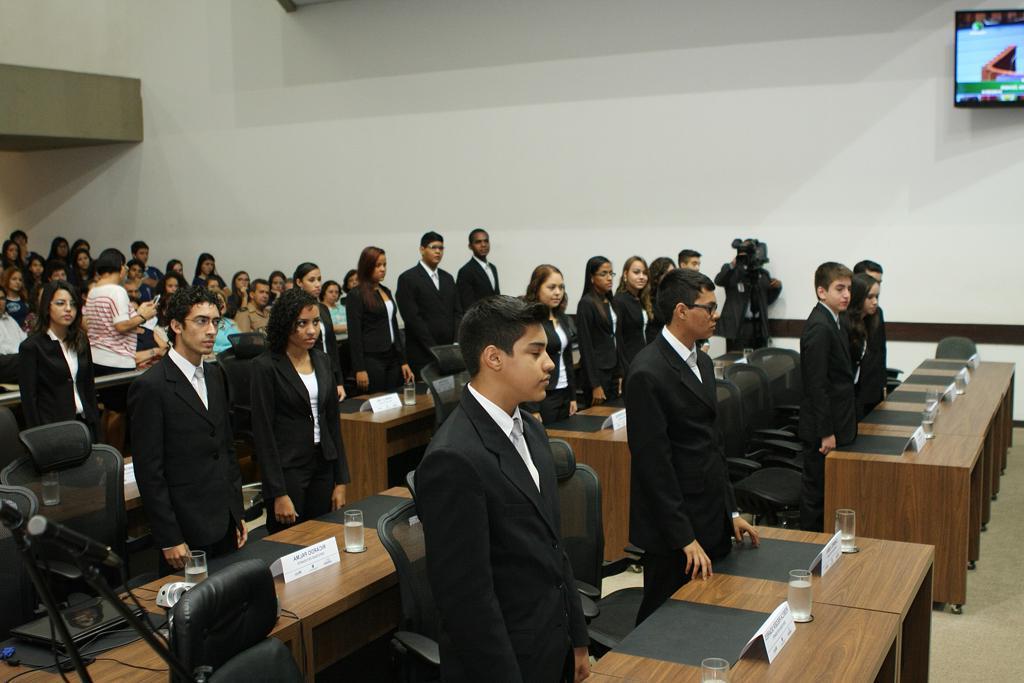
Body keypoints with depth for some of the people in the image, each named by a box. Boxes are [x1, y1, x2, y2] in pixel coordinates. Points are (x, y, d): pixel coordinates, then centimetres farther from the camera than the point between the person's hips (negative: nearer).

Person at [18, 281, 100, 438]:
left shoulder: (81, 341, 10)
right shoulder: (32, 347, -7)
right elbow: (29, 397, -8)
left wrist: (95, 421, 8)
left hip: (84, 423, 5)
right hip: (53, 426, -5)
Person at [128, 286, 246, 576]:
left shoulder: (215, 376, 11)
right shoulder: (150, 386, -13)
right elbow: (148, 472, -14)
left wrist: (237, 514, 14)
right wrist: (169, 539, -15)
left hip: (225, 525, 7)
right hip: (187, 531, -7)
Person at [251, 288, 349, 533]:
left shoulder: (322, 360, 8)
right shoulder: (267, 366, -11)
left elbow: (333, 421, 11)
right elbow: (263, 432, -12)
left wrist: (341, 480, 7)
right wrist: (278, 493, -14)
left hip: (323, 466, 6)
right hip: (288, 469, -6)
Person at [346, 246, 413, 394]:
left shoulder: (386, 292, 14)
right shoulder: (356, 296, -7)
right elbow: (354, 334, -11)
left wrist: (403, 361, 12)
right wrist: (359, 369, -16)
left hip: (392, 357, 7)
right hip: (372, 360, -7)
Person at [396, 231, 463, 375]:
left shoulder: (448, 278, 16)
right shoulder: (407, 278, -3)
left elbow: (457, 312, 13)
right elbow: (412, 318, -11)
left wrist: (456, 343, -3)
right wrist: (434, 349, -14)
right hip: (423, 355, -5)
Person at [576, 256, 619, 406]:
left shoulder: (610, 302, 11)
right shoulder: (586, 303, -11)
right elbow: (585, 346, -14)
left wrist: (619, 374, 11)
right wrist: (595, 385, -16)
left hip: (613, 370, 7)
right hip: (597, 371, -7)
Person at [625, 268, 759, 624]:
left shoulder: (702, 362, 12)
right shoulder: (647, 372, -17)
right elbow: (654, 461, -18)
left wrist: (731, 511, 16)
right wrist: (684, 537, -17)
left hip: (713, 523, 8)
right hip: (673, 529, -8)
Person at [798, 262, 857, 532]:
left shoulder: (829, 322, 12)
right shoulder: (819, 327, -19)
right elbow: (816, 385, -22)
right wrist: (826, 432, -20)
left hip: (833, 423, 10)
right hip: (822, 428, -10)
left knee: (823, 489, 16)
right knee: (816, 490, 1)